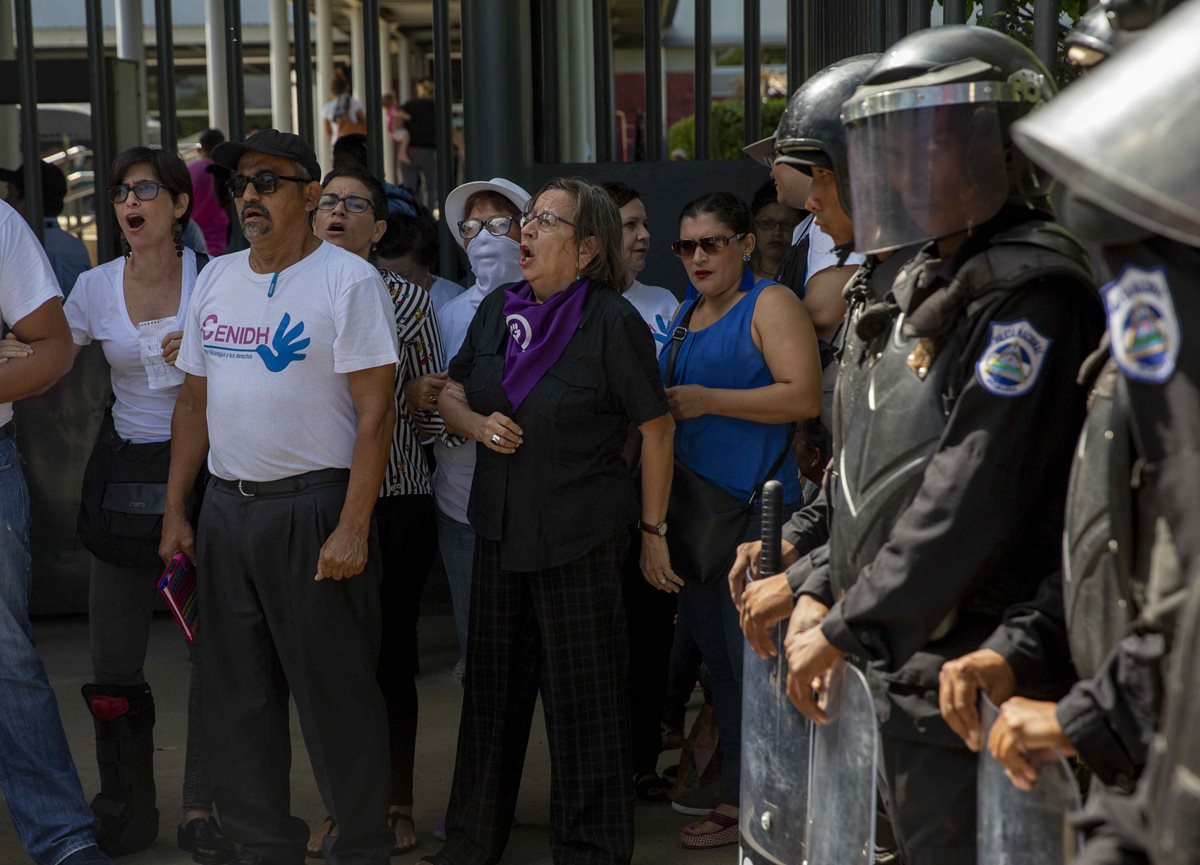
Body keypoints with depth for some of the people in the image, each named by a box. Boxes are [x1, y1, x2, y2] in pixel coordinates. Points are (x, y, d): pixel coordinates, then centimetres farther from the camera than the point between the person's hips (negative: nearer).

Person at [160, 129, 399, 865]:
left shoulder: (348, 281, -8)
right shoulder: (216, 279, 12)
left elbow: (377, 412, -13)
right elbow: (195, 401, 16)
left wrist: (352, 528, -19)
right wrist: (175, 511, 11)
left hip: (312, 507, -6)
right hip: (227, 507, 6)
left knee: (336, 693, -1)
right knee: (238, 693, 11)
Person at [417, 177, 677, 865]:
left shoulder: (613, 321, -12)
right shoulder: (498, 309, 6)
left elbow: (657, 429, -9)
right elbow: (449, 395, 16)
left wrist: (653, 532, -6)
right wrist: (479, 424, -7)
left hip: (583, 536, -6)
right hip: (501, 526, 6)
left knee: (583, 692, 2)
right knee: (492, 680, 15)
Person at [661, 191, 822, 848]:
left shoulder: (769, 304, -6)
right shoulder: (685, 315, 19)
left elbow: (802, 395, -18)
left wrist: (706, 401, -17)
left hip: (755, 506, -8)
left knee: (749, 653, -7)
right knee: (713, 651, 12)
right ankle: (737, 793, 21)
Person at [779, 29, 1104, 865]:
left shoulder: (1032, 292, -15)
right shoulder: (930, 283, 16)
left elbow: (975, 491, -22)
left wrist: (848, 630, -18)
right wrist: (823, 595, 13)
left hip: (960, 672, -9)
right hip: (901, 658, 9)